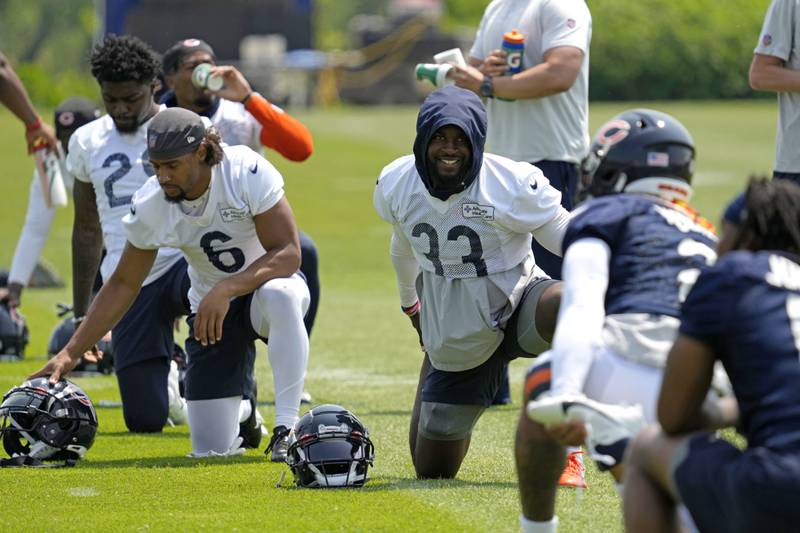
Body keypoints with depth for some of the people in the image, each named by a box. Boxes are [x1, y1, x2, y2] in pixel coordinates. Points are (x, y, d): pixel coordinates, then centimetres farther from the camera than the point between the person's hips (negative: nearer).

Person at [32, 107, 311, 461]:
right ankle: (240, 414, 31)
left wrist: (227, 290, -39)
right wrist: (71, 353, -8)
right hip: (210, 309, 3)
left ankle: (286, 428, -30)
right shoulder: (150, 206, -15)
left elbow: (288, 254, -27)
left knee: (280, 295, -43)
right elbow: (123, 285, -3)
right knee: (210, 450, -7)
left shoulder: (247, 172, -26)